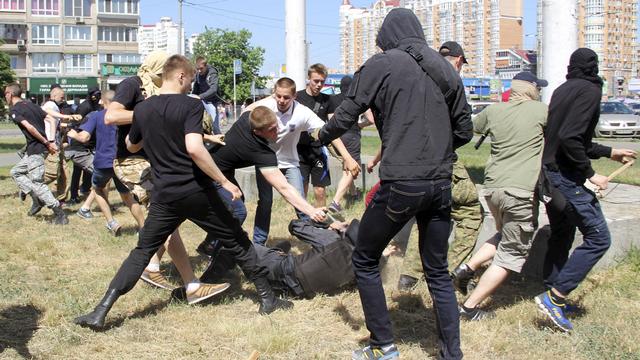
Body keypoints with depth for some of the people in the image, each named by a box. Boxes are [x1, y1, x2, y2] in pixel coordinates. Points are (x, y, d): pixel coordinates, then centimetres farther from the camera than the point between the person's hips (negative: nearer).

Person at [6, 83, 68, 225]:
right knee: (16, 172, 20)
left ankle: (60, 215, -5)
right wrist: (51, 142, 11)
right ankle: (38, 200, 14)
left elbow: (29, 127, -19)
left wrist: (46, 143, -16)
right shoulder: (31, 105, 15)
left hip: (36, 149, -9)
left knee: (37, 182, -4)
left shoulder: (14, 110, -8)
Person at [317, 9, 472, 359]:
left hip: (400, 185, -5)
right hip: (440, 185, 5)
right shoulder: (445, 68, 11)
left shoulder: (381, 64, -2)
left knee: (365, 261, 13)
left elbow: (346, 116, 0)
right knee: (438, 271, 16)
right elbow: (464, 131, 14)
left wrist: (322, 134, 20)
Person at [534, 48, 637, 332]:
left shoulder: (563, 90, 15)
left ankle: (552, 296, 26)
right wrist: (589, 174, -15)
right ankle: (555, 297, -11)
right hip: (567, 175, -10)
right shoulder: (589, 91, -12)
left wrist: (608, 152, 31)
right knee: (598, 238, -6)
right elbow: (570, 138, -22)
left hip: (550, 171, 10)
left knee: (562, 235, 20)